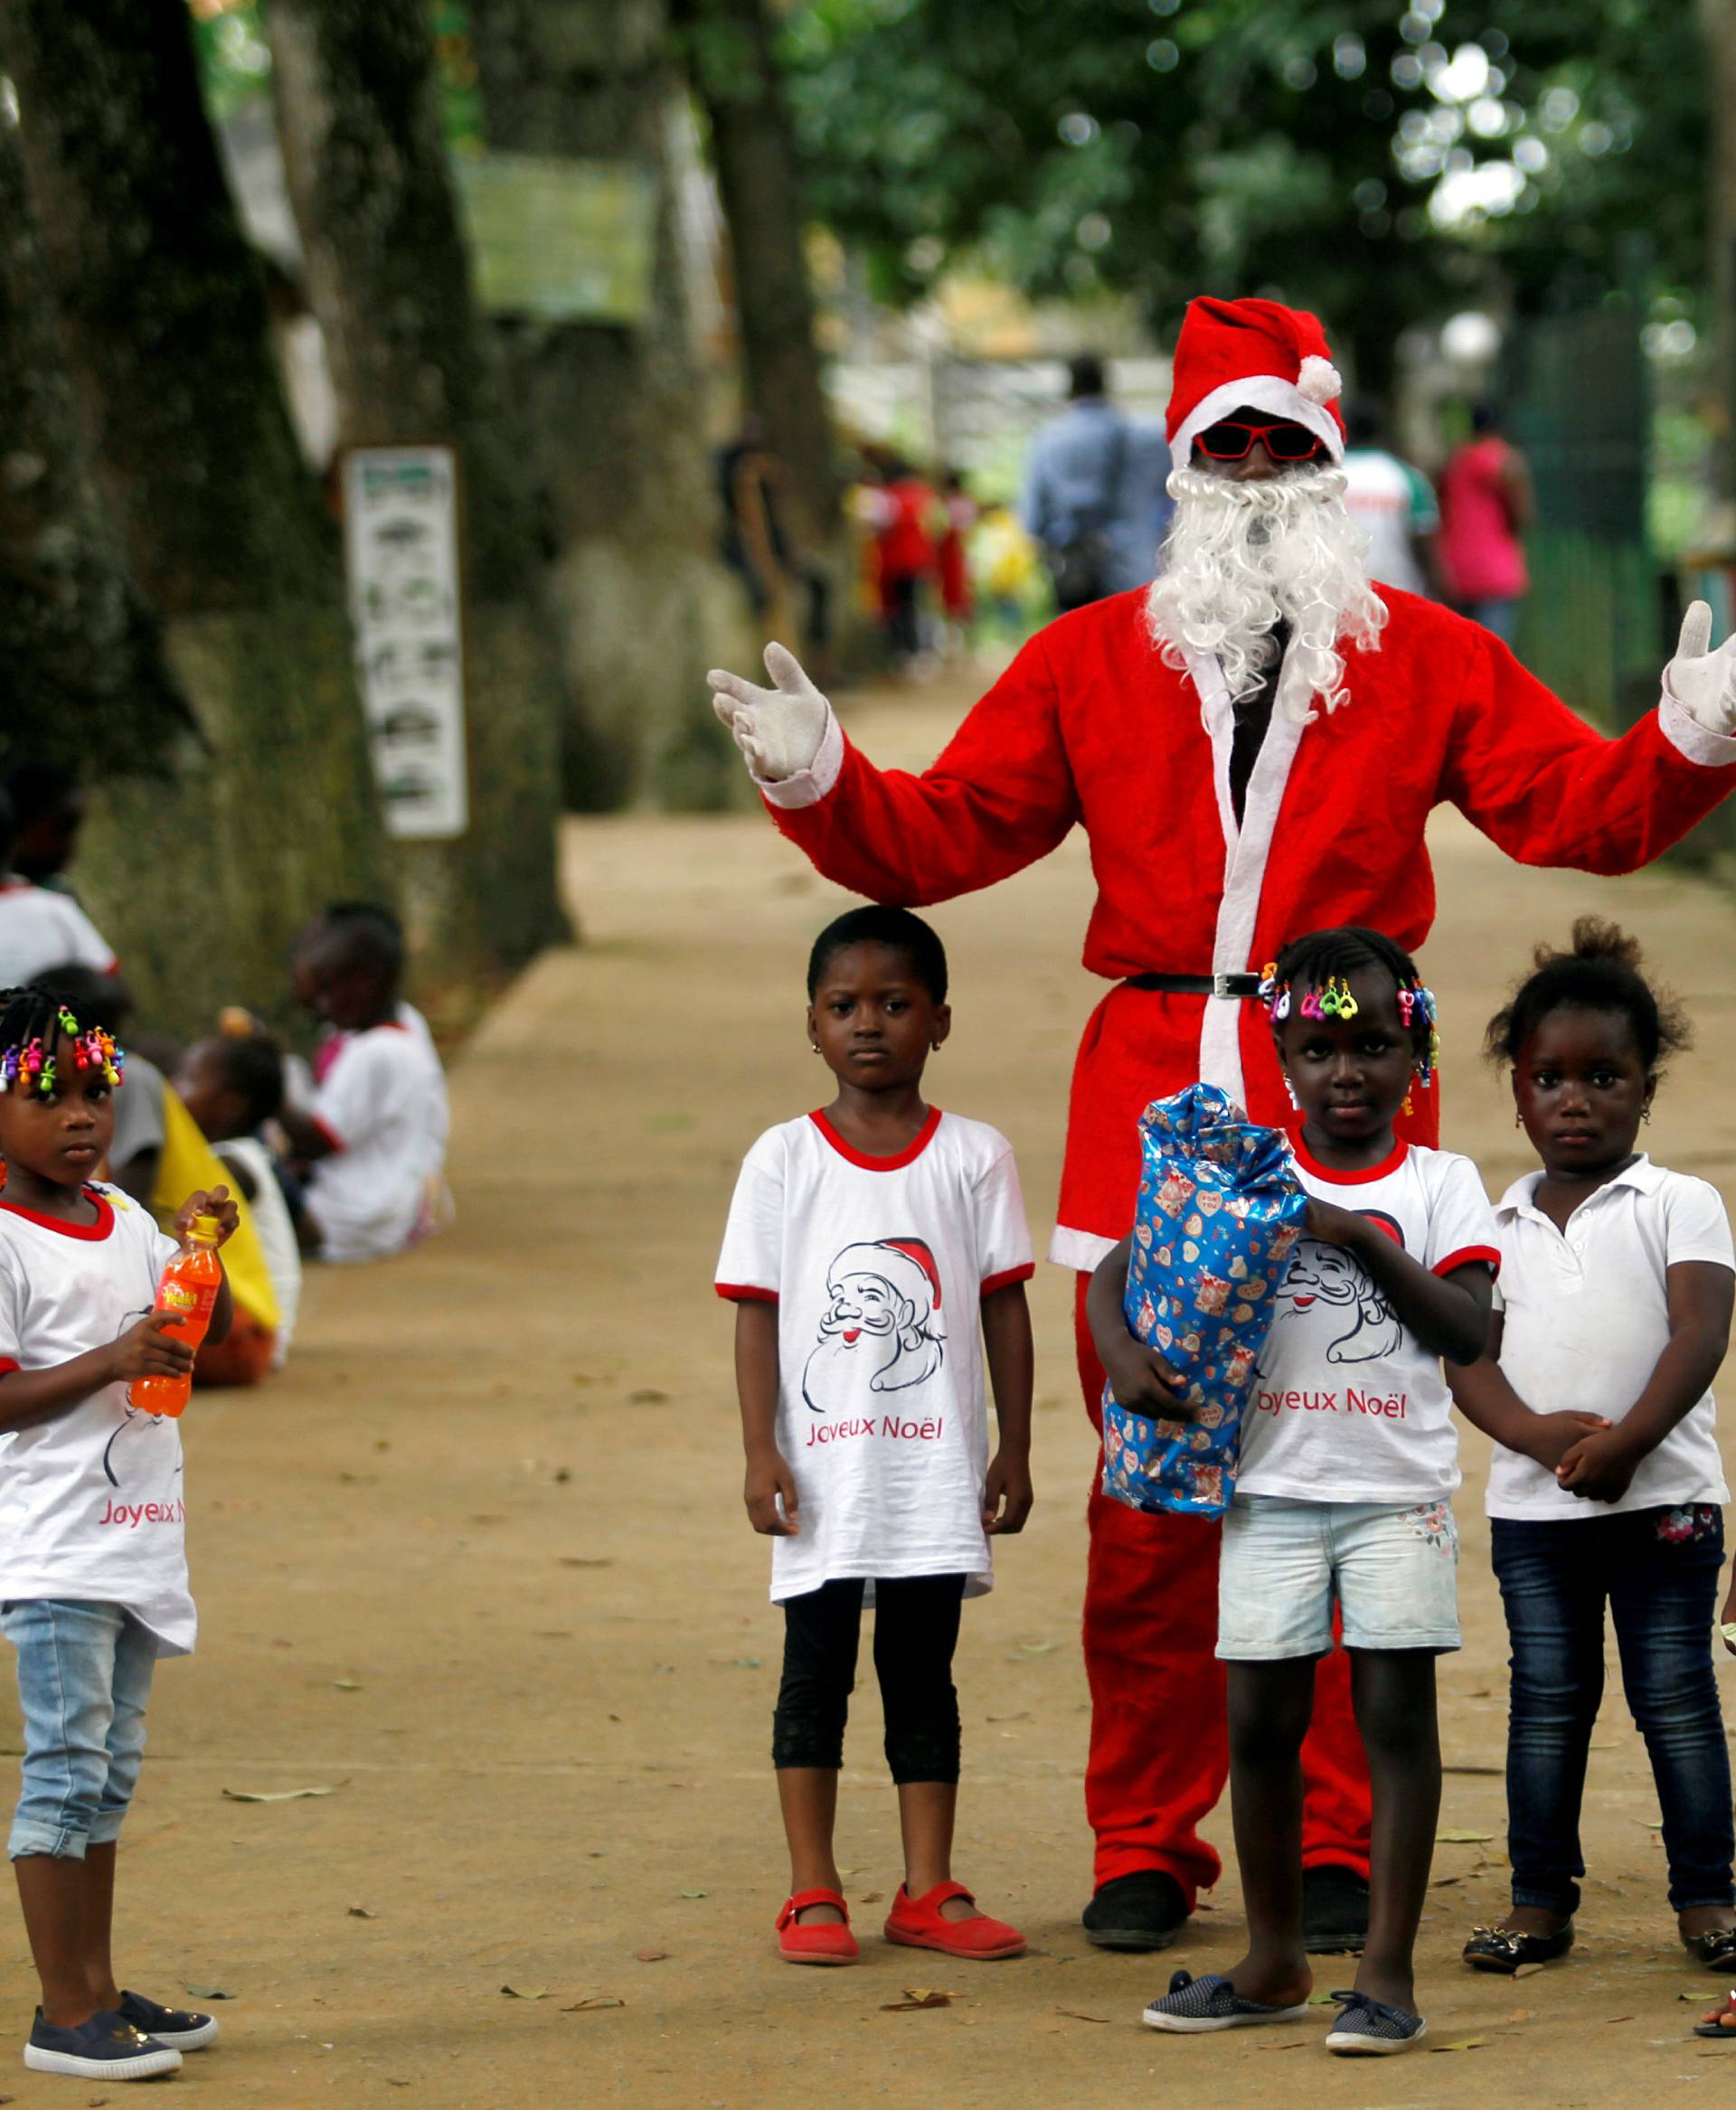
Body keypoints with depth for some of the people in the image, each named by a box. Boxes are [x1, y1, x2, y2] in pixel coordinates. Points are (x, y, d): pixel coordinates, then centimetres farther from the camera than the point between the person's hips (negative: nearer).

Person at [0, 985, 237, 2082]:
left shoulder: (127, 1221, 13)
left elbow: (202, 1333, 19)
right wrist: (113, 1361, -25)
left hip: (138, 1533, 8)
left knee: (112, 1772, 13)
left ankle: (97, 1988, 20)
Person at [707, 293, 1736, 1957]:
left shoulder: (1422, 662, 10)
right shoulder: (1090, 664, 13)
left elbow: (1584, 808, 4)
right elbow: (941, 835, 12)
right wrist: (819, 782, -5)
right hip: (1151, 1099, 1)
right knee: (1150, 1504, 1)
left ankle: (1334, 1848, 9)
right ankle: (1145, 1847, 10)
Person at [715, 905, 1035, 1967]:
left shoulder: (974, 1157, 2)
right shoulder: (783, 1161, 1)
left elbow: (1005, 1309, 5)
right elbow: (757, 1311, 1)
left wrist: (1015, 1450, 3)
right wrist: (760, 1450, -6)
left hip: (936, 1467, 1)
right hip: (823, 1467, -1)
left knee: (924, 1675, 7)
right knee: (816, 1673, 4)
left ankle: (929, 1891, 12)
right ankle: (814, 1894, 9)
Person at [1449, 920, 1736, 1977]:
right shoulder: (1499, 1225, 9)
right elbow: (1467, 1352, 1)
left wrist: (1629, 1439, -22)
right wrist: (1536, 1433, -18)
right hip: (1532, 1499, 3)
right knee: (1547, 1699, 7)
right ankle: (1541, 1898, 11)